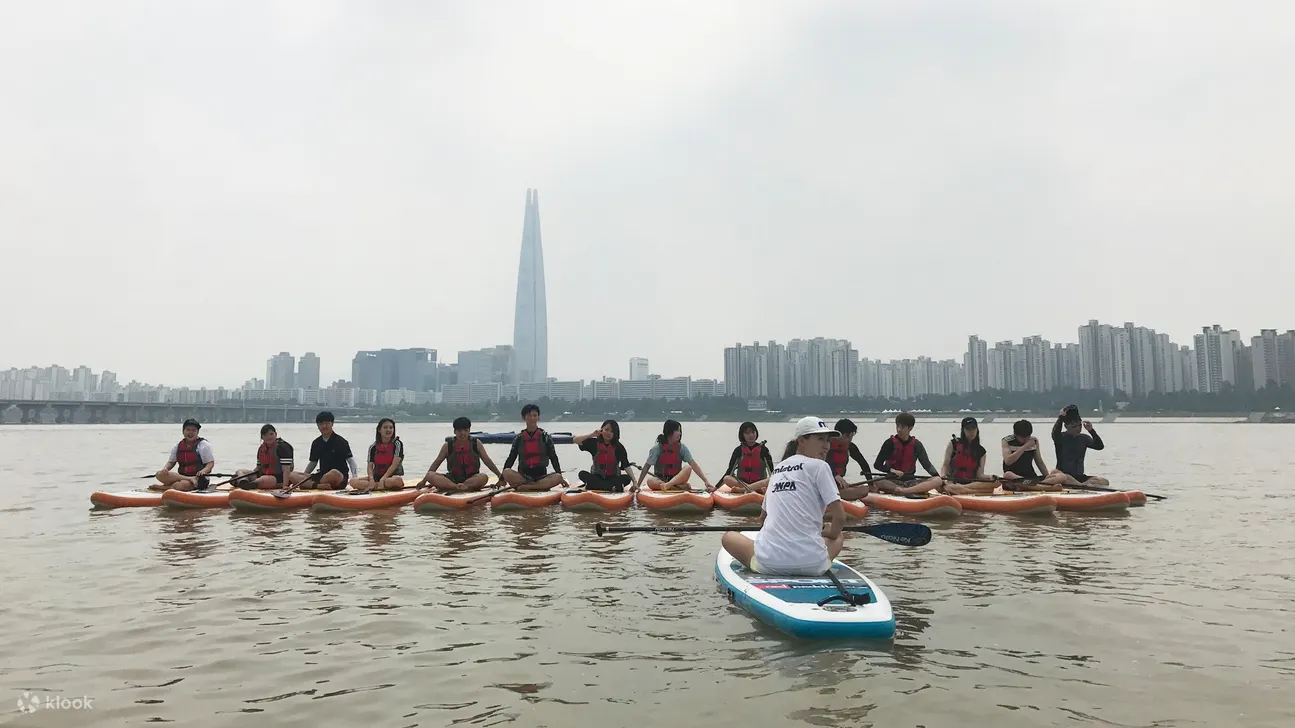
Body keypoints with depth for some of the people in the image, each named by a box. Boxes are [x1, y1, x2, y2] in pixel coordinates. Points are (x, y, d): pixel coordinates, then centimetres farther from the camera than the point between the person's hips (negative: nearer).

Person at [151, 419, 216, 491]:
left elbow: (211, 463, -3)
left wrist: (203, 471, -24)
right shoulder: (177, 446, 14)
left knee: (183, 485, -38)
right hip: (181, 475, 6)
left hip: (198, 479, -6)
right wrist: (165, 468, -6)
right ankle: (190, 479, -24)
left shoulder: (204, 445, 0)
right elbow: (171, 462, 18)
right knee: (160, 474, -19)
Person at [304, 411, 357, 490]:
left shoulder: (340, 441, -3)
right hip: (323, 476, 5)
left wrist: (354, 478, -17)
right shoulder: (316, 443, 12)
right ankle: (320, 486, -25)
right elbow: (313, 462, 22)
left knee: (334, 473, -41)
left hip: (340, 477, -5)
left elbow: (351, 460, -5)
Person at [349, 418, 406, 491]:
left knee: (397, 480, -41)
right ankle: (387, 486, -25)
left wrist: (383, 479, -22)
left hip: (393, 475, -4)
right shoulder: (373, 447, 6)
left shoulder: (397, 444, -4)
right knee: (353, 482, -20)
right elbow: (370, 466, 0)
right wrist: (371, 480, -20)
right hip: (377, 476, 5)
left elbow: (394, 465, -13)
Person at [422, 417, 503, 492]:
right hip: (452, 478, 1)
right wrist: (424, 481, 5)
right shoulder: (448, 446, 4)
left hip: (472, 479, -1)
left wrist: (500, 476, -2)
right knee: (430, 475, -26)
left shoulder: (476, 443, 3)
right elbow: (436, 463, 8)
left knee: (483, 477, -35)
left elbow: (487, 461, 3)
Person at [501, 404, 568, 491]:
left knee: (557, 478, -31)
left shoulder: (546, 437, 7)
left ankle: (525, 486, -30)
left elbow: (553, 458, 7)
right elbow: (511, 459, 9)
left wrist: (560, 477, -1)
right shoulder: (519, 438, 9)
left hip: (541, 476, 0)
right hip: (523, 476, 1)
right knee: (507, 472, -29)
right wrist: (502, 479, 3)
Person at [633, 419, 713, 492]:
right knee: (650, 481, -35)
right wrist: (638, 484, -15)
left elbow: (694, 465, -10)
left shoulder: (682, 448, -2)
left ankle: (669, 485, -42)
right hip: (659, 480, -1)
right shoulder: (657, 448, -7)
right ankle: (682, 487, -35)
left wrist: (706, 480, -22)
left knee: (688, 468, -26)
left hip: (677, 479, 1)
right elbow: (646, 467, -7)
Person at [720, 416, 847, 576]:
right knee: (839, 537, 30)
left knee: (729, 536, 28)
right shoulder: (819, 466, -1)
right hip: (811, 565, -3)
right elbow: (840, 517, -6)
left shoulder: (777, 469, 18)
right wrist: (830, 533, 16)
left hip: (768, 563, 3)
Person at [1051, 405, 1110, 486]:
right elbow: (1055, 433, -26)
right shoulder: (1061, 438, -2)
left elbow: (1100, 446, -2)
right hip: (1064, 476, -4)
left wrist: (1091, 430, -10)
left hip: (1080, 477, 4)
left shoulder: (1084, 438, 12)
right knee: (1055, 473, -40)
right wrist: (1060, 418, -23)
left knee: (1105, 481, -18)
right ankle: (1084, 485, -39)